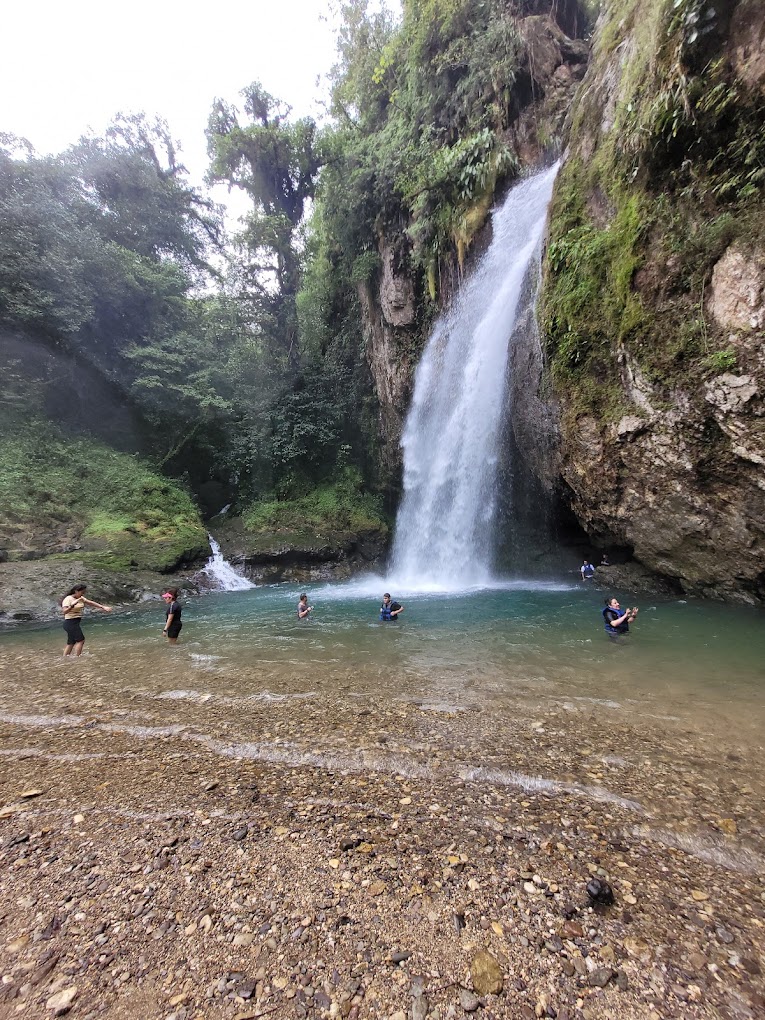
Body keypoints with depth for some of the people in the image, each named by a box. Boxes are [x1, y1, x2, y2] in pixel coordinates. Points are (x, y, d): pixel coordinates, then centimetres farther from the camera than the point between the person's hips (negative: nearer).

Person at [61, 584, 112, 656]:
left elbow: (91, 603, 9)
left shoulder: (81, 598, 10)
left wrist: (103, 607, 3)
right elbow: (65, 611, -24)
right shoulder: (68, 599, -13)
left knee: (71, 642, 11)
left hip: (77, 622, 8)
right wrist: (72, 605, -39)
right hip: (71, 623, -8)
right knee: (80, 640, -9)